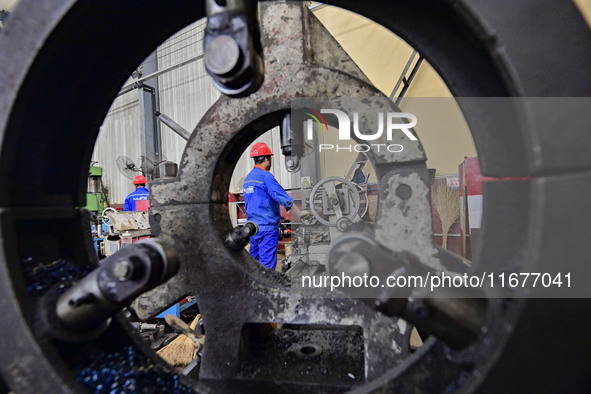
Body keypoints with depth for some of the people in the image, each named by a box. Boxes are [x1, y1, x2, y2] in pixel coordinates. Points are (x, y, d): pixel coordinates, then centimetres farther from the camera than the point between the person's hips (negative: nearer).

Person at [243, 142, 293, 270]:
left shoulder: (247, 178, 14)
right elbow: (281, 195, -20)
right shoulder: (266, 176, -13)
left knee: (254, 259, 17)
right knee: (267, 263, -2)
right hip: (267, 227, -8)